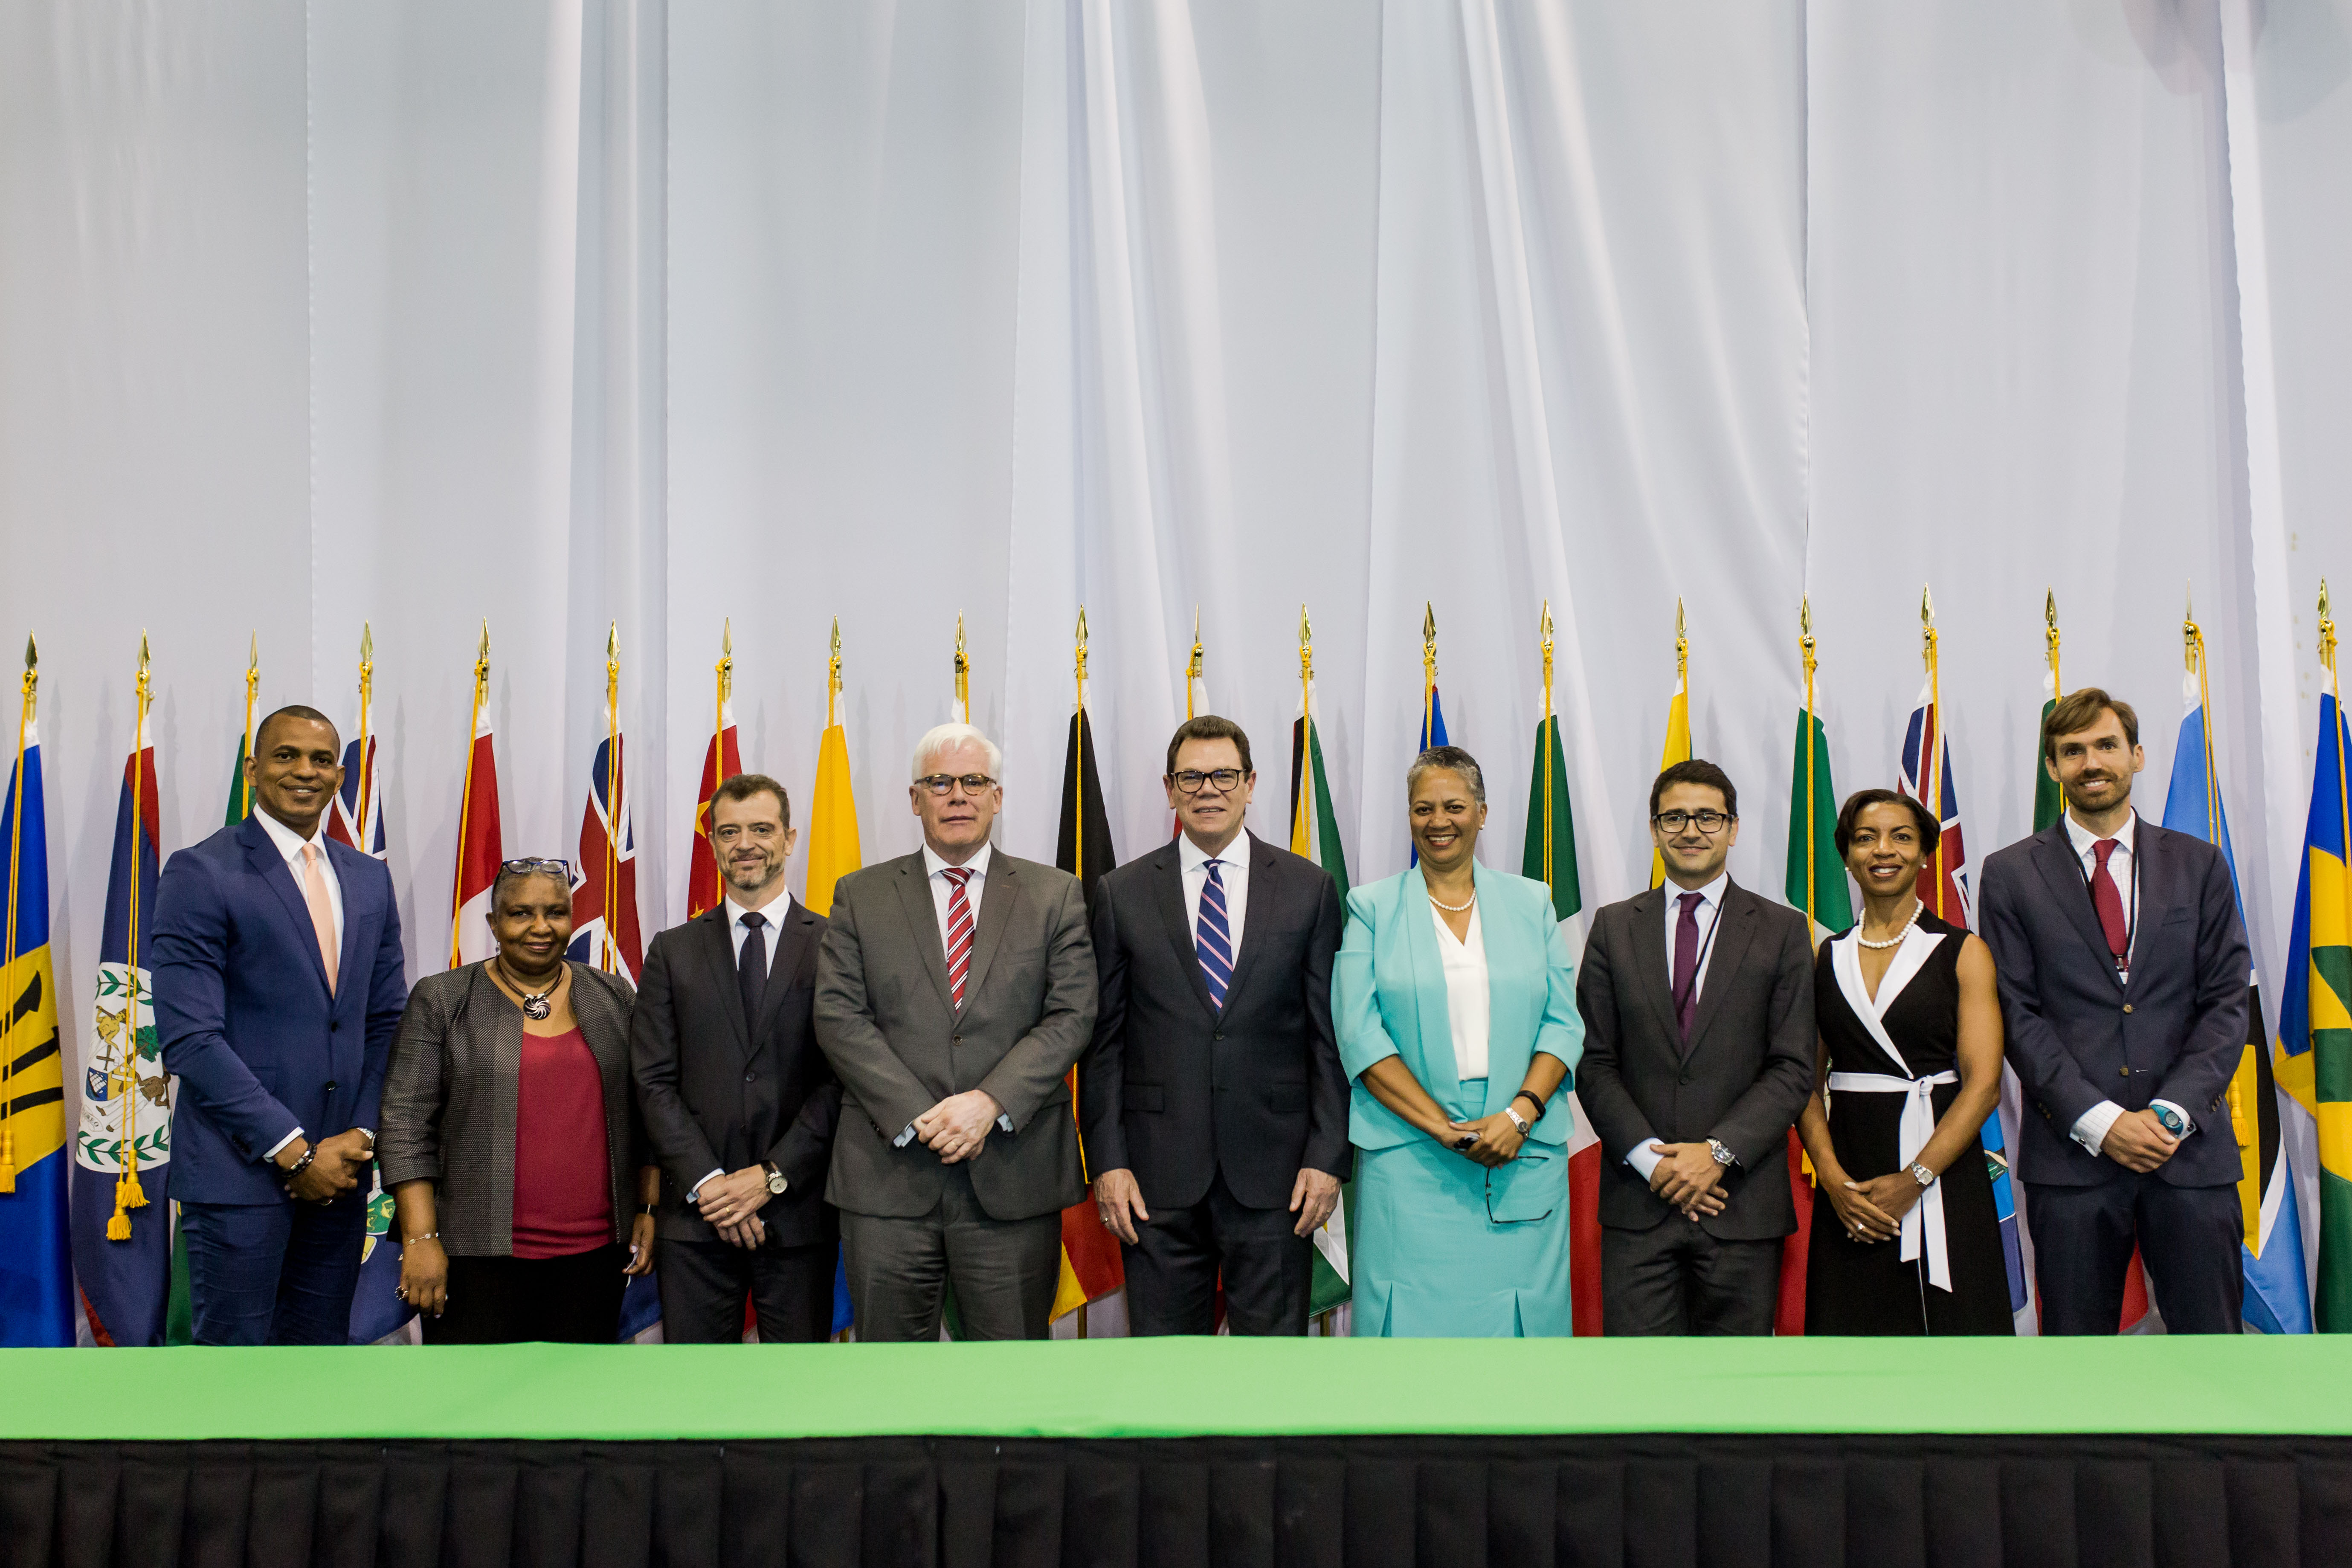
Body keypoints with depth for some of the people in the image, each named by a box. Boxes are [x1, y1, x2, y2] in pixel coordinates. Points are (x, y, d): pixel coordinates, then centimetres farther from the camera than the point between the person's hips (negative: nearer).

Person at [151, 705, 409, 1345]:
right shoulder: (200, 873, -7)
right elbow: (189, 1039, -13)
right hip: (240, 1171, -5)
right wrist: (294, 1151, -14)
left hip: (337, 1169, 6)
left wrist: (359, 1136, -2)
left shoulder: (369, 879, 12)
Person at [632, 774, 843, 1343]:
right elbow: (655, 1082, 4)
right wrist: (707, 1183, -8)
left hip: (799, 1210, -2)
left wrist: (773, 1176, -11)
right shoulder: (674, 951, 10)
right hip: (696, 1213, 2)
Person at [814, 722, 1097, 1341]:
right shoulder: (860, 896, 9)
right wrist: (917, 1118, -12)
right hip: (889, 1177, 0)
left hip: (1014, 1179, 0)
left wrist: (991, 1103, -15)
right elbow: (839, 1017, 0)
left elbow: (1071, 1016, -1)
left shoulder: (1055, 895, 8)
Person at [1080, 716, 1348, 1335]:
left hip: (1275, 1171, 0)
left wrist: (1328, 1157, -3)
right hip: (1158, 1176, 0)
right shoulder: (1122, 894, 6)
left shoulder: (1309, 889, 5)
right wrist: (1107, 1161, -3)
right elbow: (1103, 1043, 5)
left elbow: (1330, 1036, 4)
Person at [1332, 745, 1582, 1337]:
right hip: (1410, 1161, -2)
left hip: (1525, 1159, 2)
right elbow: (1360, 1034, -2)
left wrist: (1520, 1113, -10)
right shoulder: (1373, 908, 6)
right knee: (1416, 1316, -3)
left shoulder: (1531, 903, 12)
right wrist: (1442, 1128, -11)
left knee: (1522, 1311, 1)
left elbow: (1563, 1022, 6)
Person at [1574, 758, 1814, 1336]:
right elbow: (1595, 1063, 5)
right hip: (1638, 1201, 1)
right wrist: (1652, 1159, -8)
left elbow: (1793, 1068, 0)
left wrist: (1718, 1152, -12)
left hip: (1743, 1203, -1)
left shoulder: (1782, 931, 5)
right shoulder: (1614, 928, 10)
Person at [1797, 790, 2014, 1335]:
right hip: (1849, 1181, 2)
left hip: (1941, 1173, -2)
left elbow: (1983, 1084, -7)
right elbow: (1806, 1084, 6)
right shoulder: (1826, 958, 9)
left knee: (1948, 1324, -1)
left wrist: (1913, 1179, -15)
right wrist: (1832, 1178, -10)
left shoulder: (1963, 953, 2)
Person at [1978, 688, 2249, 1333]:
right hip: (2072, 1153, -1)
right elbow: (2018, 1014, -1)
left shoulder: (2199, 865, 10)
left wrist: (2170, 1112, -9)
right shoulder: (2012, 874, 5)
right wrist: (2100, 1121, -11)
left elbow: (2226, 1004, 5)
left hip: (2191, 1151, 1)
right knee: (2076, 1336, 4)